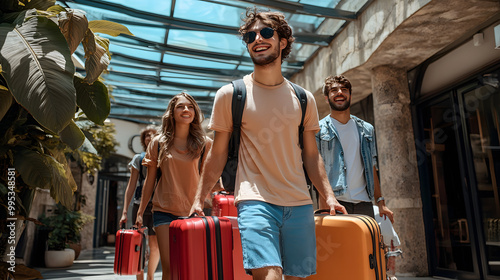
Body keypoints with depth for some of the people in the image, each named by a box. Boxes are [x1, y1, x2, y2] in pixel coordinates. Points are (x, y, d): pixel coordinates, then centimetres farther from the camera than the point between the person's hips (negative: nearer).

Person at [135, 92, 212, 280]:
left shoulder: (204, 143, 1)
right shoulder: (159, 142, 4)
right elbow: (150, 180, 9)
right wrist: (140, 212, 10)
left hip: (193, 211, 0)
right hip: (164, 210, 0)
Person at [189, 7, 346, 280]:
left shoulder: (303, 99, 9)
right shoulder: (230, 94, 0)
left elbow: (311, 155, 12)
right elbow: (218, 154, 4)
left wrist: (328, 196, 3)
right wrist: (199, 199, -1)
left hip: (300, 203, 4)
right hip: (255, 200, -3)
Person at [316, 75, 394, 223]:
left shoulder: (366, 129, 16)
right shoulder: (319, 130, 2)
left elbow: (371, 168, 18)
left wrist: (381, 202, 11)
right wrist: (324, 206, -13)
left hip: (364, 203, 4)